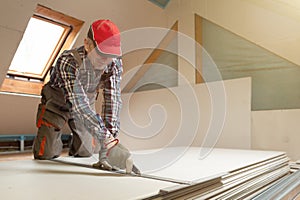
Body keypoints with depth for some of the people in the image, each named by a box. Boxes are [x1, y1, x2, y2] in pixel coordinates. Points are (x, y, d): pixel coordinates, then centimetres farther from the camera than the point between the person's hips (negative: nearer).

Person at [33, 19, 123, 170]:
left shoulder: (115, 63, -26)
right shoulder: (68, 61, -38)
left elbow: (113, 99, -32)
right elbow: (79, 104, -47)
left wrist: (111, 134, -43)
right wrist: (106, 138, -55)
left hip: (87, 103, 3)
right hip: (57, 102, -3)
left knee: (85, 152, 6)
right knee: (46, 154, -2)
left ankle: (74, 150, 41)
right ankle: (49, 135, 31)